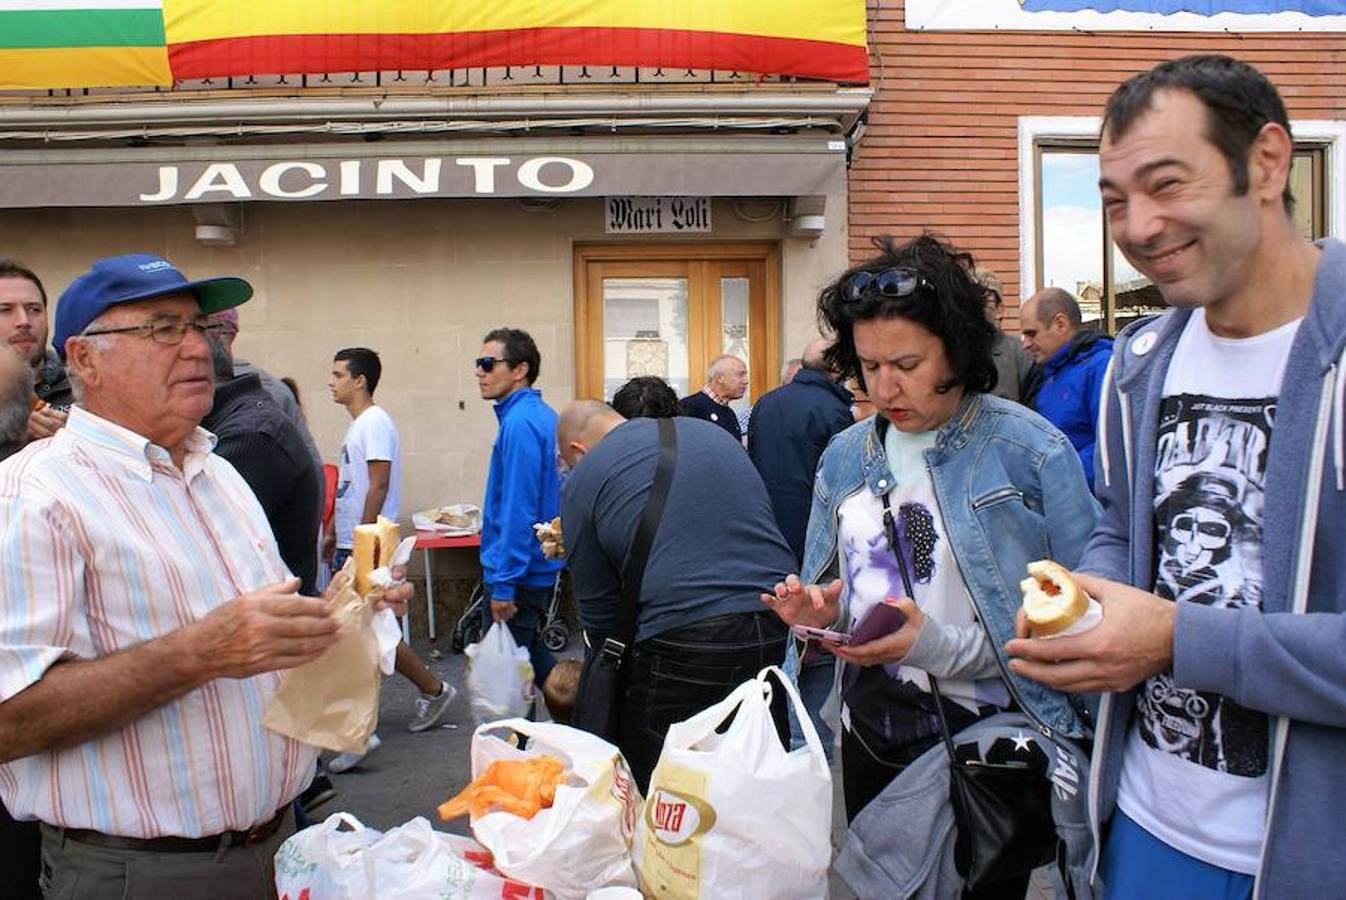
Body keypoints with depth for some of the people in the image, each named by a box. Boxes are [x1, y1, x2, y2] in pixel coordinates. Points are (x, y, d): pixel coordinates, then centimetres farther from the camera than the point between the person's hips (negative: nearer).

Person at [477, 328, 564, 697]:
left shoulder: (520, 423, -20)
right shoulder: (543, 414, 9)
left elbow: (518, 510, -24)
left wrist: (504, 583, -21)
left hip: (517, 573, -10)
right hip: (539, 566, 10)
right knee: (533, 657, 22)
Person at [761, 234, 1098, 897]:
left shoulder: (1032, 451, -12)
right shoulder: (845, 456, 4)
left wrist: (945, 647, -25)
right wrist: (819, 609, -10)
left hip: (989, 741, -4)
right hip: (871, 735, 5)